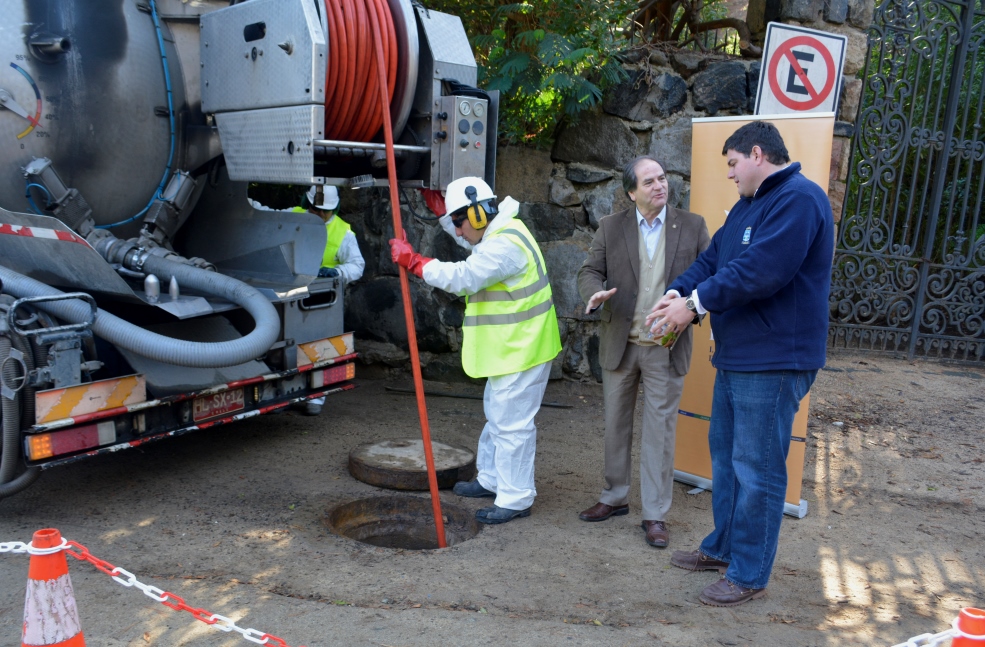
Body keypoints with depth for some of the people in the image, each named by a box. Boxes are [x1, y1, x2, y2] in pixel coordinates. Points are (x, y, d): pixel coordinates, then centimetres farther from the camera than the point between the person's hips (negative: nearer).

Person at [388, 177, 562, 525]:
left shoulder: (505, 244, -23)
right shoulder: (498, 237, 13)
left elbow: (462, 277, -29)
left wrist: (412, 260, -22)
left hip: (521, 351, -12)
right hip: (509, 349, 12)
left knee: (511, 423, -4)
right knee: (497, 415, 22)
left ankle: (516, 499, 6)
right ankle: (491, 479, 37)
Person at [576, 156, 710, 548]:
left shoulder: (692, 226, 2)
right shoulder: (611, 227, 3)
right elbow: (590, 270, 1)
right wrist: (595, 292, -22)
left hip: (666, 349, -2)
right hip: (619, 344, 2)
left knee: (660, 431, 3)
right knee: (616, 424, 13)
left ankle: (656, 514, 14)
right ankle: (615, 497, 30)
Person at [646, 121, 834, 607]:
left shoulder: (799, 199, -16)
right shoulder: (747, 206, 17)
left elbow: (760, 271, -26)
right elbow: (712, 258, 12)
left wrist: (695, 302, -19)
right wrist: (679, 291, -6)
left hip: (773, 364, -10)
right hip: (735, 357, 10)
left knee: (755, 470, -1)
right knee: (724, 455, 19)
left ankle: (749, 575, 12)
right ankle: (723, 547, 35)